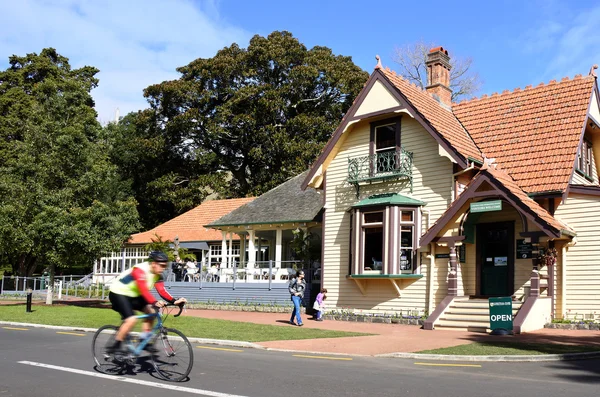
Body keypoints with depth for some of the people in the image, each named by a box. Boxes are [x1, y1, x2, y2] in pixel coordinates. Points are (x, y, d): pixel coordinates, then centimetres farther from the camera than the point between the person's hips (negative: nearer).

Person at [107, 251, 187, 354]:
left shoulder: (158, 275, -4)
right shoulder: (140, 270, -29)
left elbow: (162, 290, -13)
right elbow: (143, 290, -41)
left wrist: (174, 301, -27)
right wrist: (154, 302, -54)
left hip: (133, 295, 9)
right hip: (118, 293, -9)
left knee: (150, 312, -4)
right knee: (132, 319, -24)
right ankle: (116, 345, -9)